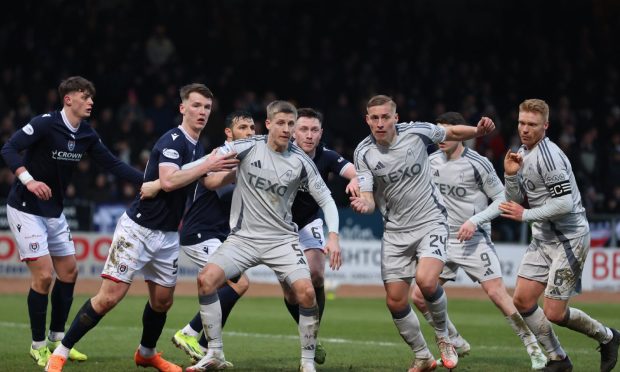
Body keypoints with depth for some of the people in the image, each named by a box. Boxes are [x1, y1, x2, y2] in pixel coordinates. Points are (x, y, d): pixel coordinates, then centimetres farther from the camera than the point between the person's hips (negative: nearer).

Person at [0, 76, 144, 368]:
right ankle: (38, 346, 2)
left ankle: (57, 339, 23)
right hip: (26, 209, -8)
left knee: (69, 272, 10)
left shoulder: (87, 135, 2)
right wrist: (28, 180, -36)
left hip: (54, 212, 8)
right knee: (43, 275, -12)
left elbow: (112, 164, 4)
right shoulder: (46, 124, -19)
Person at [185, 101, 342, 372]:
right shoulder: (247, 148, -6)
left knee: (306, 292, -21)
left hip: (282, 239, 0)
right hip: (244, 237, 0)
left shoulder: (301, 161, -4)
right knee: (206, 279, -20)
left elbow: (325, 199, 0)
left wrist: (333, 236, -13)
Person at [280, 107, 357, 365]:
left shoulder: (326, 157, -16)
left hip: (309, 224, 1)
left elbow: (355, 171, -32)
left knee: (315, 276, -19)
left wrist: (356, 179, -55)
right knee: (290, 290, -4)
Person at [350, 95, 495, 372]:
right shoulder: (364, 153, -8)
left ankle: (443, 337, 2)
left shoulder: (416, 132, -10)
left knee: (426, 281, -26)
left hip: (430, 222, -3)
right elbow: (369, 198, -10)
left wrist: (479, 130, -11)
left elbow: (454, 133, 8)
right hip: (396, 231, 3)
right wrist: (364, 204, -34)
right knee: (395, 301, 1)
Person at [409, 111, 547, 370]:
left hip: (474, 239, -6)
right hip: (443, 241, 6)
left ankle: (534, 350, -7)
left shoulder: (477, 164, -11)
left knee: (496, 292, -17)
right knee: (419, 296, 1)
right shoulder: (432, 161, 5)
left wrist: (475, 221, -17)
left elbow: (502, 199, -7)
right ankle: (457, 345, 18)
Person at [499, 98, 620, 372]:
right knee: (522, 301, 3)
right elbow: (515, 202, 13)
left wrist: (525, 215, -17)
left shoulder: (547, 155, -19)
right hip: (543, 238, 9)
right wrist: (511, 175, -4)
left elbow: (565, 204, -25)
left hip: (569, 238, -9)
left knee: (554, 314, -8)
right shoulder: (523, 154, 10)